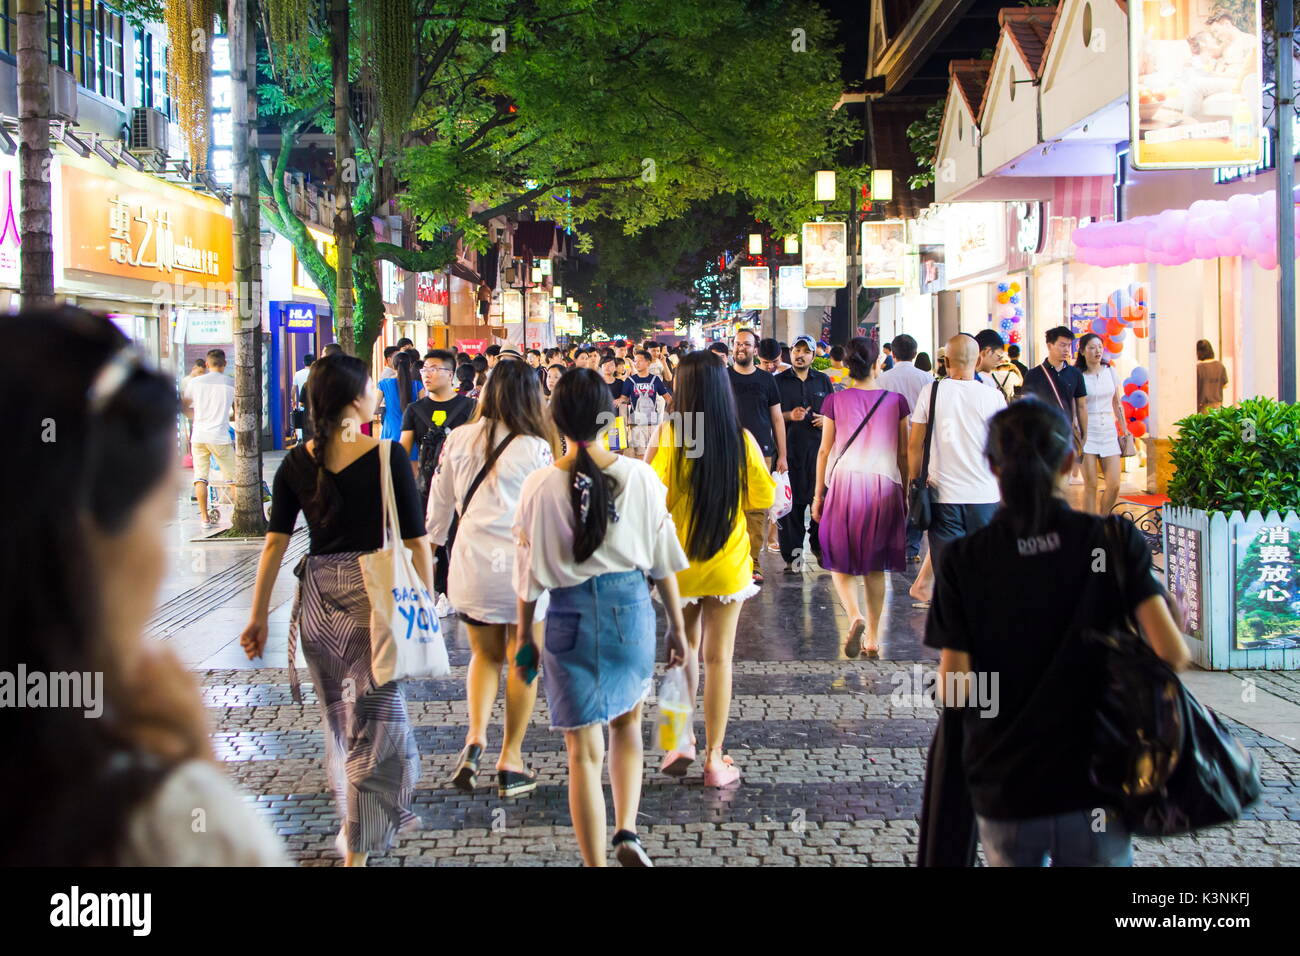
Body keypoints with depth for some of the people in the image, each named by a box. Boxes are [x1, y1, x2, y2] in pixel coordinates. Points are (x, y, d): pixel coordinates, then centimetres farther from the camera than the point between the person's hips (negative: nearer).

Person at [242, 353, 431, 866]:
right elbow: (416, 540, -9)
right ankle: (358, 847, 8)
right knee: (373, 722, 5)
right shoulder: (387, 456, -9)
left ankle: (375, 815, 39)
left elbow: (275, 542, 1)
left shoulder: (296, 463, 1)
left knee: (339, 718, 21)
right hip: (376, 594, -4)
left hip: (319, 598, 5)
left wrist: (259, 616, 6)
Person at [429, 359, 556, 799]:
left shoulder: (458, 440, 1)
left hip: (471, 565, 4)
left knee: (485, 654, 19)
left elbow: (439, 504, 10)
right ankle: (511, 761, 15)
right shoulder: (535, 449, -11)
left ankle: (475, 737, -1)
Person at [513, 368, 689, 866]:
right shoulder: (640, 476, -7)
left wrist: (525, 636, 11)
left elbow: (529, 570, -2)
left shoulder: (541, 485, -9)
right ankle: (627, 831, 11)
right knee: (627, 722, 25)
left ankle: (595, 860, 12)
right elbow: (663, 561, 0)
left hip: (569, 617, -1)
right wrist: (677, 625, 12)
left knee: (583, 750, 7)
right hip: (631, 607, 2)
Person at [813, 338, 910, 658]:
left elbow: (824, 450, 2)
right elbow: (904, 454, 4)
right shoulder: (896, 401, 1)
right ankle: (873, 638, 13)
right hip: (884, 485, 1)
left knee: (840, 560, 10)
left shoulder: (835, 401, -1)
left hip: (844, 482, -1)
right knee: (875, 566, 11)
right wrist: (908, 492, 14)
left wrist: (818, 494, 9)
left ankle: (854, 616, -15)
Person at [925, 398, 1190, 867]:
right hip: (1093, 790, 0)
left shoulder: (962, 561, -8)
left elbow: (954, 688, -11)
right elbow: (1172, 653, -14)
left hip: (1003, 790, 1)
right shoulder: (1115, 541, -7)